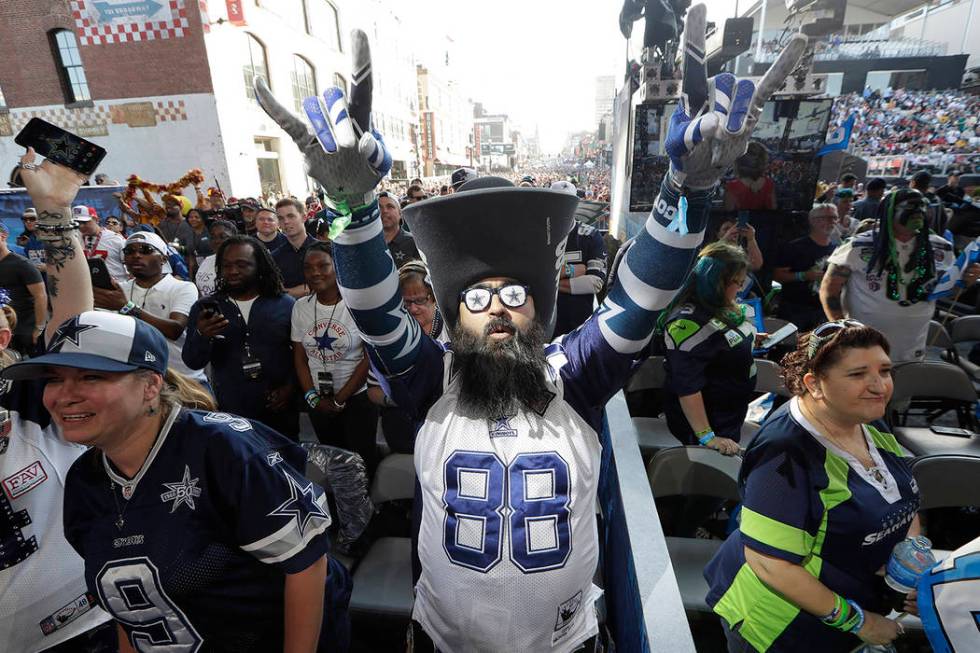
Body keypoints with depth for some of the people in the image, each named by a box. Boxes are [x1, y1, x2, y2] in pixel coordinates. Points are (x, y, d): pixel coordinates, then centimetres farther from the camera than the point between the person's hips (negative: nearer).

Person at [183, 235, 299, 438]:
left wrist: (291, 386, -12)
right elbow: (192, 362, -3)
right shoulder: (204, 308, 1)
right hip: (229, 415, 1)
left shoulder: (285, 304, -3)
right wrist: (201, 336, -21)